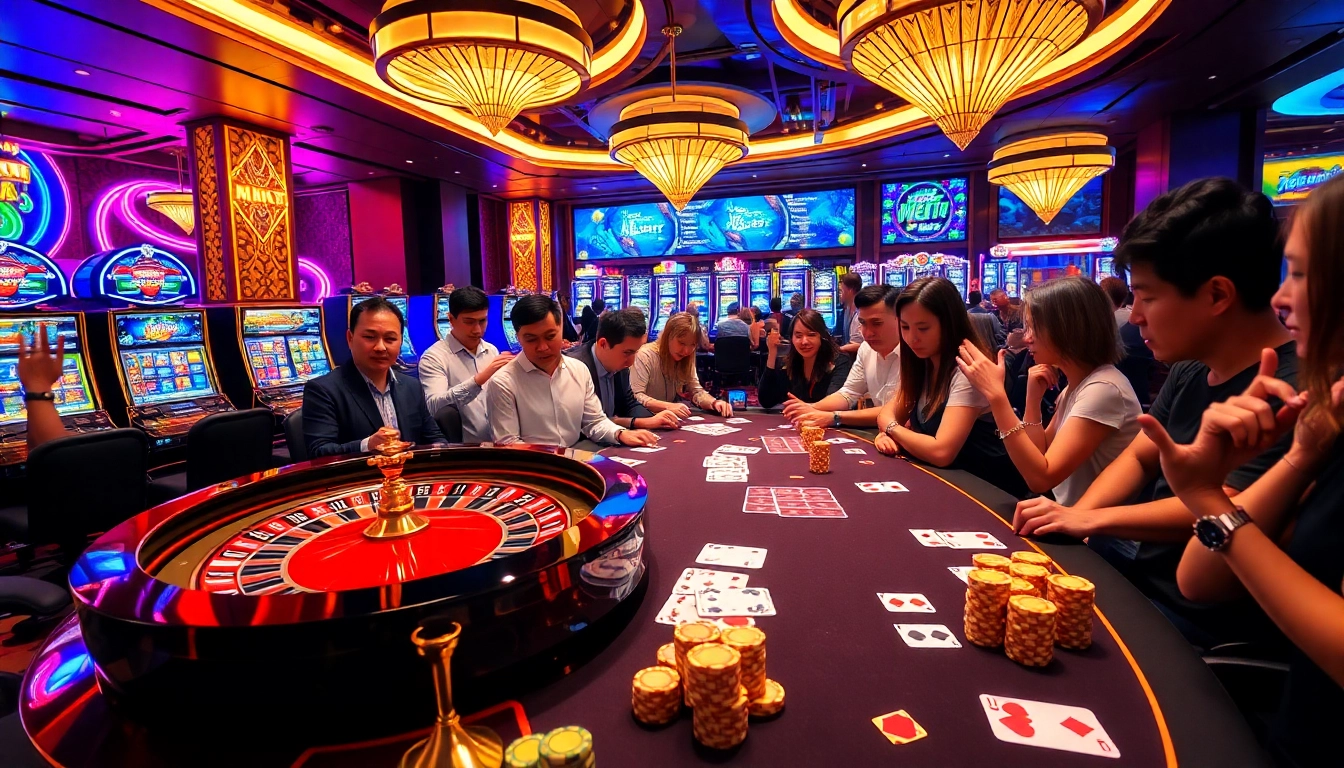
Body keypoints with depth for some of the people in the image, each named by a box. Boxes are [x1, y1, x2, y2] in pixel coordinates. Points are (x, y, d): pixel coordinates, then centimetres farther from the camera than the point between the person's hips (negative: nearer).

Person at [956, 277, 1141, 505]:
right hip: (1069, 511, 7)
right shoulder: (1074, 386, 5)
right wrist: (1033, 399, -7)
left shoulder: (1103, 389, -21)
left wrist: (996, 394, -30)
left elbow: (1040, 478, -27)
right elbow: (1037, 456, 5)